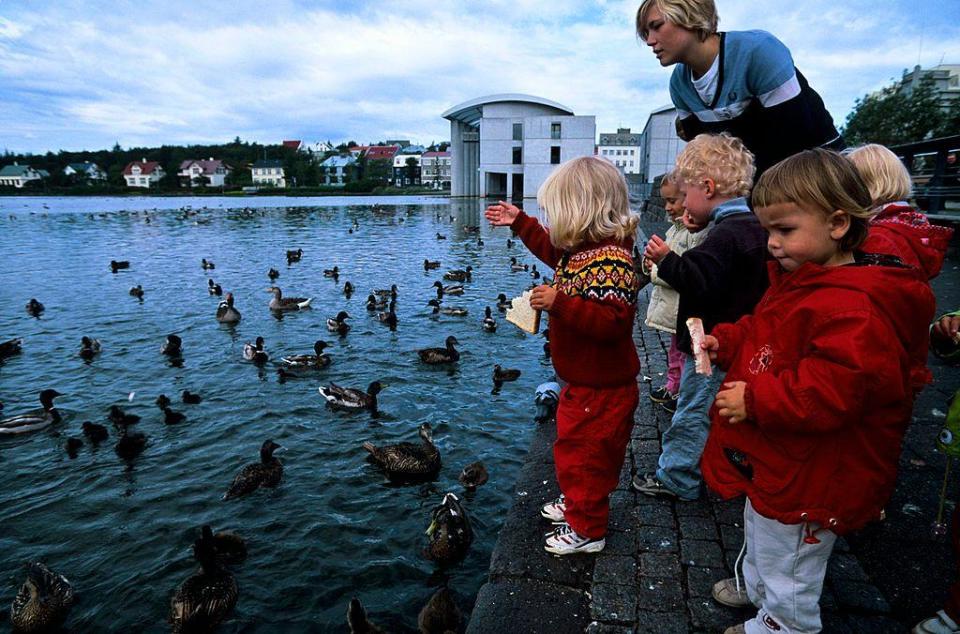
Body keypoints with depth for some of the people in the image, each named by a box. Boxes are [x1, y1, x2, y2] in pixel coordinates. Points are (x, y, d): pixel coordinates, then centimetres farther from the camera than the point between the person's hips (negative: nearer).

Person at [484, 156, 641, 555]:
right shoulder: (582, 248, 3)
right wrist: (519, 223, 25)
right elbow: (553, 251, 25)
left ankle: (587, 529, 25)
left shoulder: (610, 259, -28)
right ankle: (576, 503, 47)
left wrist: (560, 304, -37)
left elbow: (611, 323, -35)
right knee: (573, 445, 26)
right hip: (582, 380, 10)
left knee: (583, 454, 5)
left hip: (602, 387, -10)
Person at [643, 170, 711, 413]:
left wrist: (657, 271, -20)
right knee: (675, 350, 24)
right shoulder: (674, 228, 9)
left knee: (685, 352, 7)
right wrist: (652, 264, 1)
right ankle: (672, 387, 41)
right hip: (672, 305, 9)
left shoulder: (699, 233, -22)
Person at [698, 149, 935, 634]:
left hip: (806, 480, -10)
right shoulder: (795, 280, 2)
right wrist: (725, 343, -1)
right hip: (770, 460, 10)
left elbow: (833, 393, -37)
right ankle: (755, 586, 58)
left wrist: (756, 400, -32)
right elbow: (763, 334, 16)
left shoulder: (854, 309, -31)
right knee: (759, 532, 34)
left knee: (788, 569, 15)